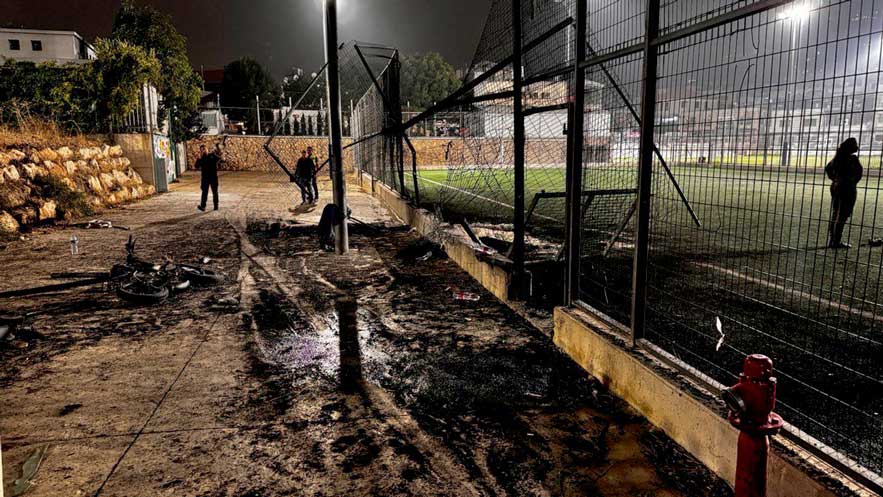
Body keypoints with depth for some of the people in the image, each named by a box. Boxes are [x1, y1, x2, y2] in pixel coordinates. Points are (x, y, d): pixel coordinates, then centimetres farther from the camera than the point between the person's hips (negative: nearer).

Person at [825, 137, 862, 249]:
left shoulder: (838, 157, 8)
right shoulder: (852, 158, -14)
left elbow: (827, 168, 19)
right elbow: (859, 172, -20)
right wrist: (854, 181, -3)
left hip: (835, 186, 8)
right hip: (848, 188, -7)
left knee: (834, 215, 13)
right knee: (841, 216, -4)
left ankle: (831, 240, 18)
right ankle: (836, 242, -2)